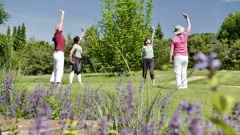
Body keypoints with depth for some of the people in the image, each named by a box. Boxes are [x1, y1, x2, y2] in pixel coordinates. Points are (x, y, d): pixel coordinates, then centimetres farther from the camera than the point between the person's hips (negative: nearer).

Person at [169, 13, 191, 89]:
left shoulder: (174, 39, -4)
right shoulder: (185, 35, 2)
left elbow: (171, 50, -9)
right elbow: (189, 27, 16)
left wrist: (170, 58, -6)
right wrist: (187, 18, 24)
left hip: (178, 57, -4)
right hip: (185, 57, 4)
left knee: (178, 73, -3)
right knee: (184, 72, 10)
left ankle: (179, 86, -9)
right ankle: (184, 86, 5)